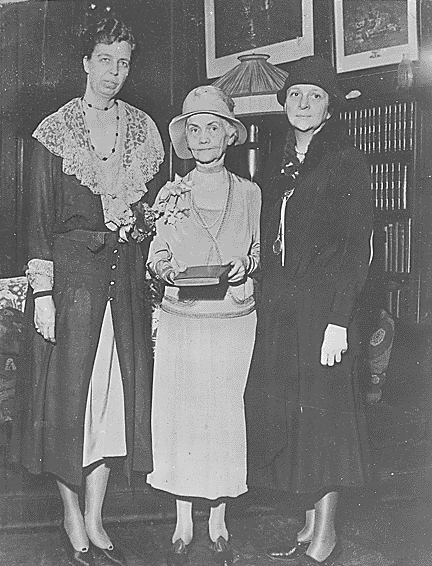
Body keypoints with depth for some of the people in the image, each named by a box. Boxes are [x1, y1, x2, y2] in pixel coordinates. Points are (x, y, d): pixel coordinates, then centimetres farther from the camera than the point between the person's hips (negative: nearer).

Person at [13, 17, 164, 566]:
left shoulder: (142, 129, 11)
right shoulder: (55, 131, -1)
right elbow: (39, 216, -4)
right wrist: (42, 292, -11)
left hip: (125, 271, 4)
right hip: (70, 269, -3)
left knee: (116, 391, 5)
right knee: (68, 390, 1)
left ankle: (95, 521, 18)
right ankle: (72, 519, 17)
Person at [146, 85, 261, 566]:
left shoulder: (249, 193, 4)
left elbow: (259, 256, 12)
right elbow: (155, 257, 9)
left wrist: (244, 266, -10)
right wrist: (166, 268, -13)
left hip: (233, 319, 0)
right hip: (180, 319, 0)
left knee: (225, 414, 4)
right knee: (178, 414, 3)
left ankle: (218, 523, 22)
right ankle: (183, 524, 20)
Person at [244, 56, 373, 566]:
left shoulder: (347, 162, -2)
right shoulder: (277, 164, 15)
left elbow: (358, 247, -8)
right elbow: (270, 243, 15)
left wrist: (338, 319, -16)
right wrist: (267, 303, 6)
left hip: (324, 305, -6)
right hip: (278, 308, 6)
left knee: (323, 413, -1)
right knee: (281, 413, 6)